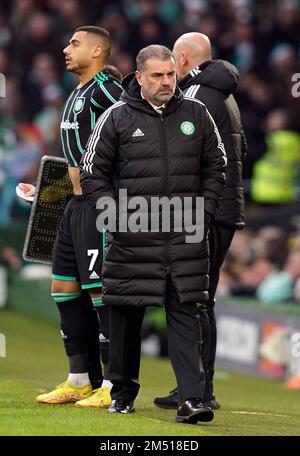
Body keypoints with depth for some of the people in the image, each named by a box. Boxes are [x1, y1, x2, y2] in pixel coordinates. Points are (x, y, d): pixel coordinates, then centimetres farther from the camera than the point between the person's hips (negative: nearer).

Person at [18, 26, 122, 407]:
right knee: (65, 288, 12)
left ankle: (115, 387, -5)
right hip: (76, 204, 10)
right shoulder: (77, 94, 17)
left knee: (101, 290, -8)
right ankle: (81, 381, 19)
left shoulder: (103, 88, -12)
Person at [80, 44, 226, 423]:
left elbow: (215, 166, 17)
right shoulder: (117, 118, -1)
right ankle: (123, 392, 23)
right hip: (131, 237, -1)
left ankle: (191, 398, -11)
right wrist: (115, 216, -6)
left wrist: (205, 211, 6)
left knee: (184, 314, -6)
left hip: (185, 236, 1)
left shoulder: (196, 114, 7)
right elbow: (92, 173, 4)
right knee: (126, 314, 7)